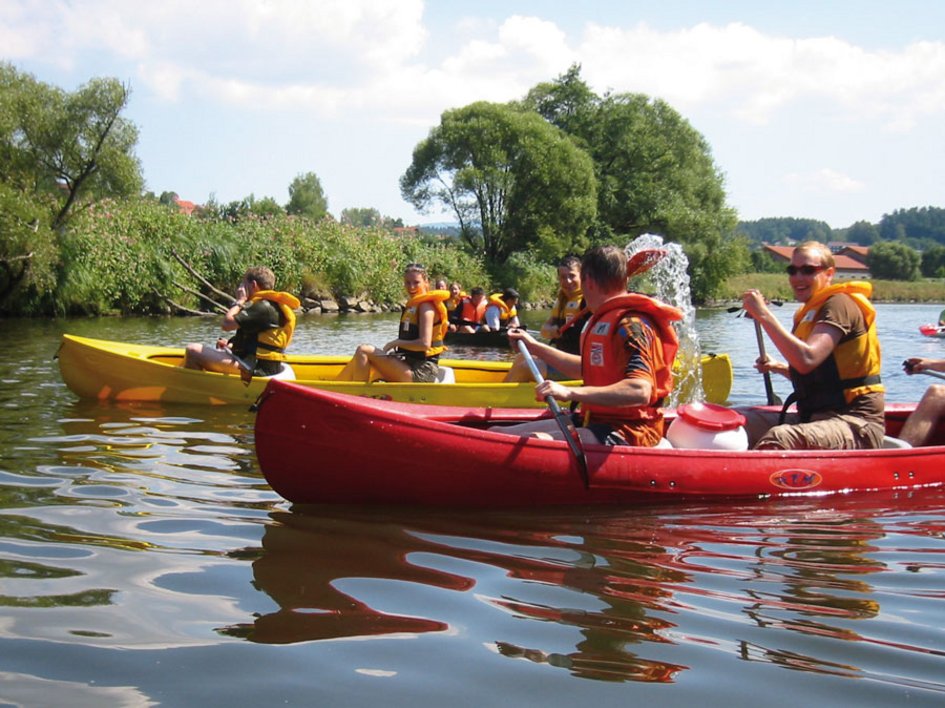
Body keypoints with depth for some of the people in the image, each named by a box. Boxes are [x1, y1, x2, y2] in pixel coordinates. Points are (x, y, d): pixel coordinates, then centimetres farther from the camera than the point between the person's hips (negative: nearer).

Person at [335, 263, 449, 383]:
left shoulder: (426, 306, -11)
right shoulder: (412, 305, 18)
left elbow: (424, 344, -21)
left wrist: (396, 343, -10)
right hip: (410, 365, 9)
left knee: (364, 351, -15)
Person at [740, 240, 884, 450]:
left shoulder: (840, 304, -9)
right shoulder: (811, 311, 19)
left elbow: (807, 360, -25)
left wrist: (764, 315, -22)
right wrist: (779, 368, 11)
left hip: (856, 426, -10)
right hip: (814, 417, 10)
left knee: (777, 440, -35)